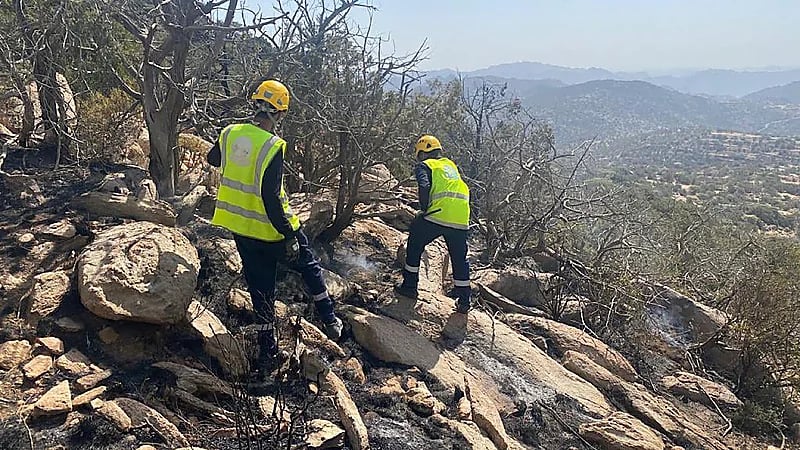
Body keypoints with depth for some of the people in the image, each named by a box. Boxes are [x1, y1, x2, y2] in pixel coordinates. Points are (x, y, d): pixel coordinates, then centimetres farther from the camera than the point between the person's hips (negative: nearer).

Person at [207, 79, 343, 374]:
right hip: (270, 230, -6)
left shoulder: (230, 133, -2)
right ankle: (331, 322, 25)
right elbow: (270, 197, -26)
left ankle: (268, 353, 23)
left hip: (240, 229, 6)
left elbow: (212, 159, 20)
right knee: (309, 266, 19)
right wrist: (288, 234, -20)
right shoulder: (273, 146, -21)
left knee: (261, 289, 15)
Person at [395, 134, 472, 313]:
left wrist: (424, 210, -1)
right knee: (460, 258, 15)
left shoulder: (424, 166, 8)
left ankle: (410, 286, 21)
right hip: (461, 220, 5)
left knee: (414, 245, 17)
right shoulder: (451, 164, 27)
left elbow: (424, 187, -11)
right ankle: (464, 301, 17)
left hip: (438, 215, -5)